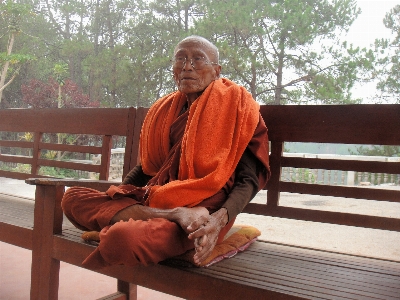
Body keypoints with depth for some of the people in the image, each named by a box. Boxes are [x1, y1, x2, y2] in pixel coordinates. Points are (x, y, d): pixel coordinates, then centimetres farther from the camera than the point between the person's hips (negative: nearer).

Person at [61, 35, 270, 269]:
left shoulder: (235, 105, 0)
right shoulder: (165, 109, 16)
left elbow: (249, 179, -7)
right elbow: (147, 166, 24)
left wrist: (219, 220, -25)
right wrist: (113, 196, 9)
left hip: (204, 209, -8)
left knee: (124, 237, -37)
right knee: (73, 197, -9)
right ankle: (173, 216, -18)